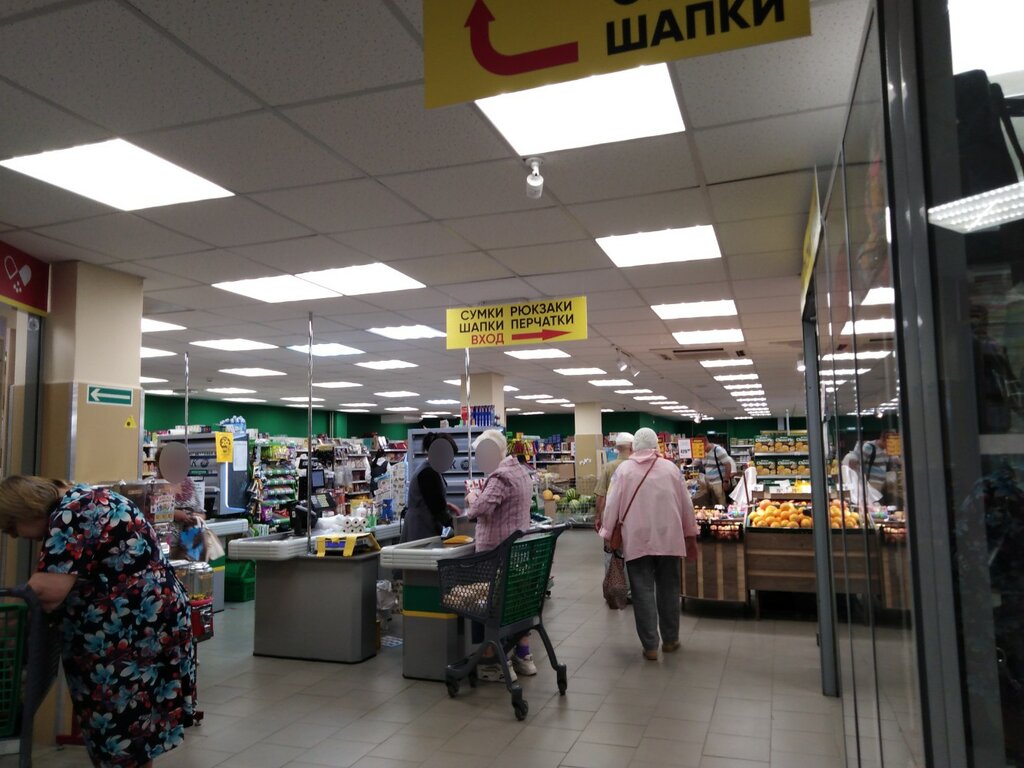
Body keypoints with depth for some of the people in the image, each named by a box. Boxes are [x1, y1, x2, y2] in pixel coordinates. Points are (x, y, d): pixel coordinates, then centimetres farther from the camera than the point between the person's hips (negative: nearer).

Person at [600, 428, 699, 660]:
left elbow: (612, 505, -4)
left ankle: (650, 646, 6)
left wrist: (607, 534, 8)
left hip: (636, 540, -2)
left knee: (643, 592, 4)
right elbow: (685, 504, 7)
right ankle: (670, 640, 25)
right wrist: (690, 535, 18)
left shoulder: (624, 469, -4)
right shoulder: (670, 467, 1)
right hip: (668, 538, 2)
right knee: (668, 589, 14)